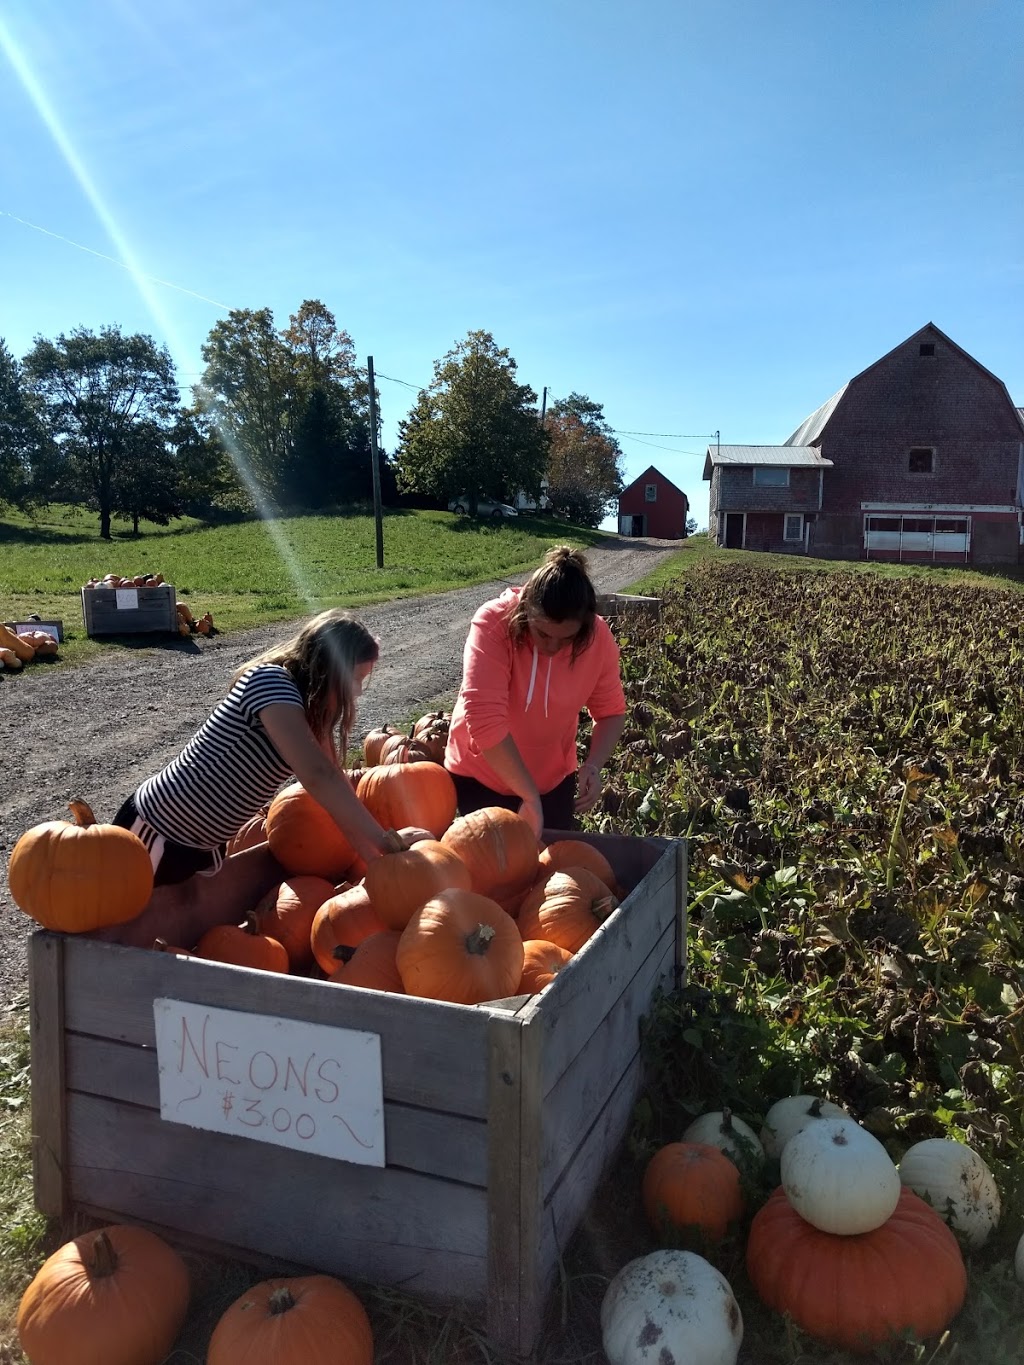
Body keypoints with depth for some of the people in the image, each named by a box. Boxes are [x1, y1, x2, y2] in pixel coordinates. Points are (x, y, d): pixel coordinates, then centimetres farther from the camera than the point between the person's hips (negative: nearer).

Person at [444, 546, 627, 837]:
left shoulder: (598, 638, -16)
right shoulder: (494, 623, -28)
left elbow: (611, 712, -2)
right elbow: (484, 721, -35)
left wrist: (593, 765, -20)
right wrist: (530, 797, -33)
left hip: (553, 780, 3)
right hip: (479, 777, -3)